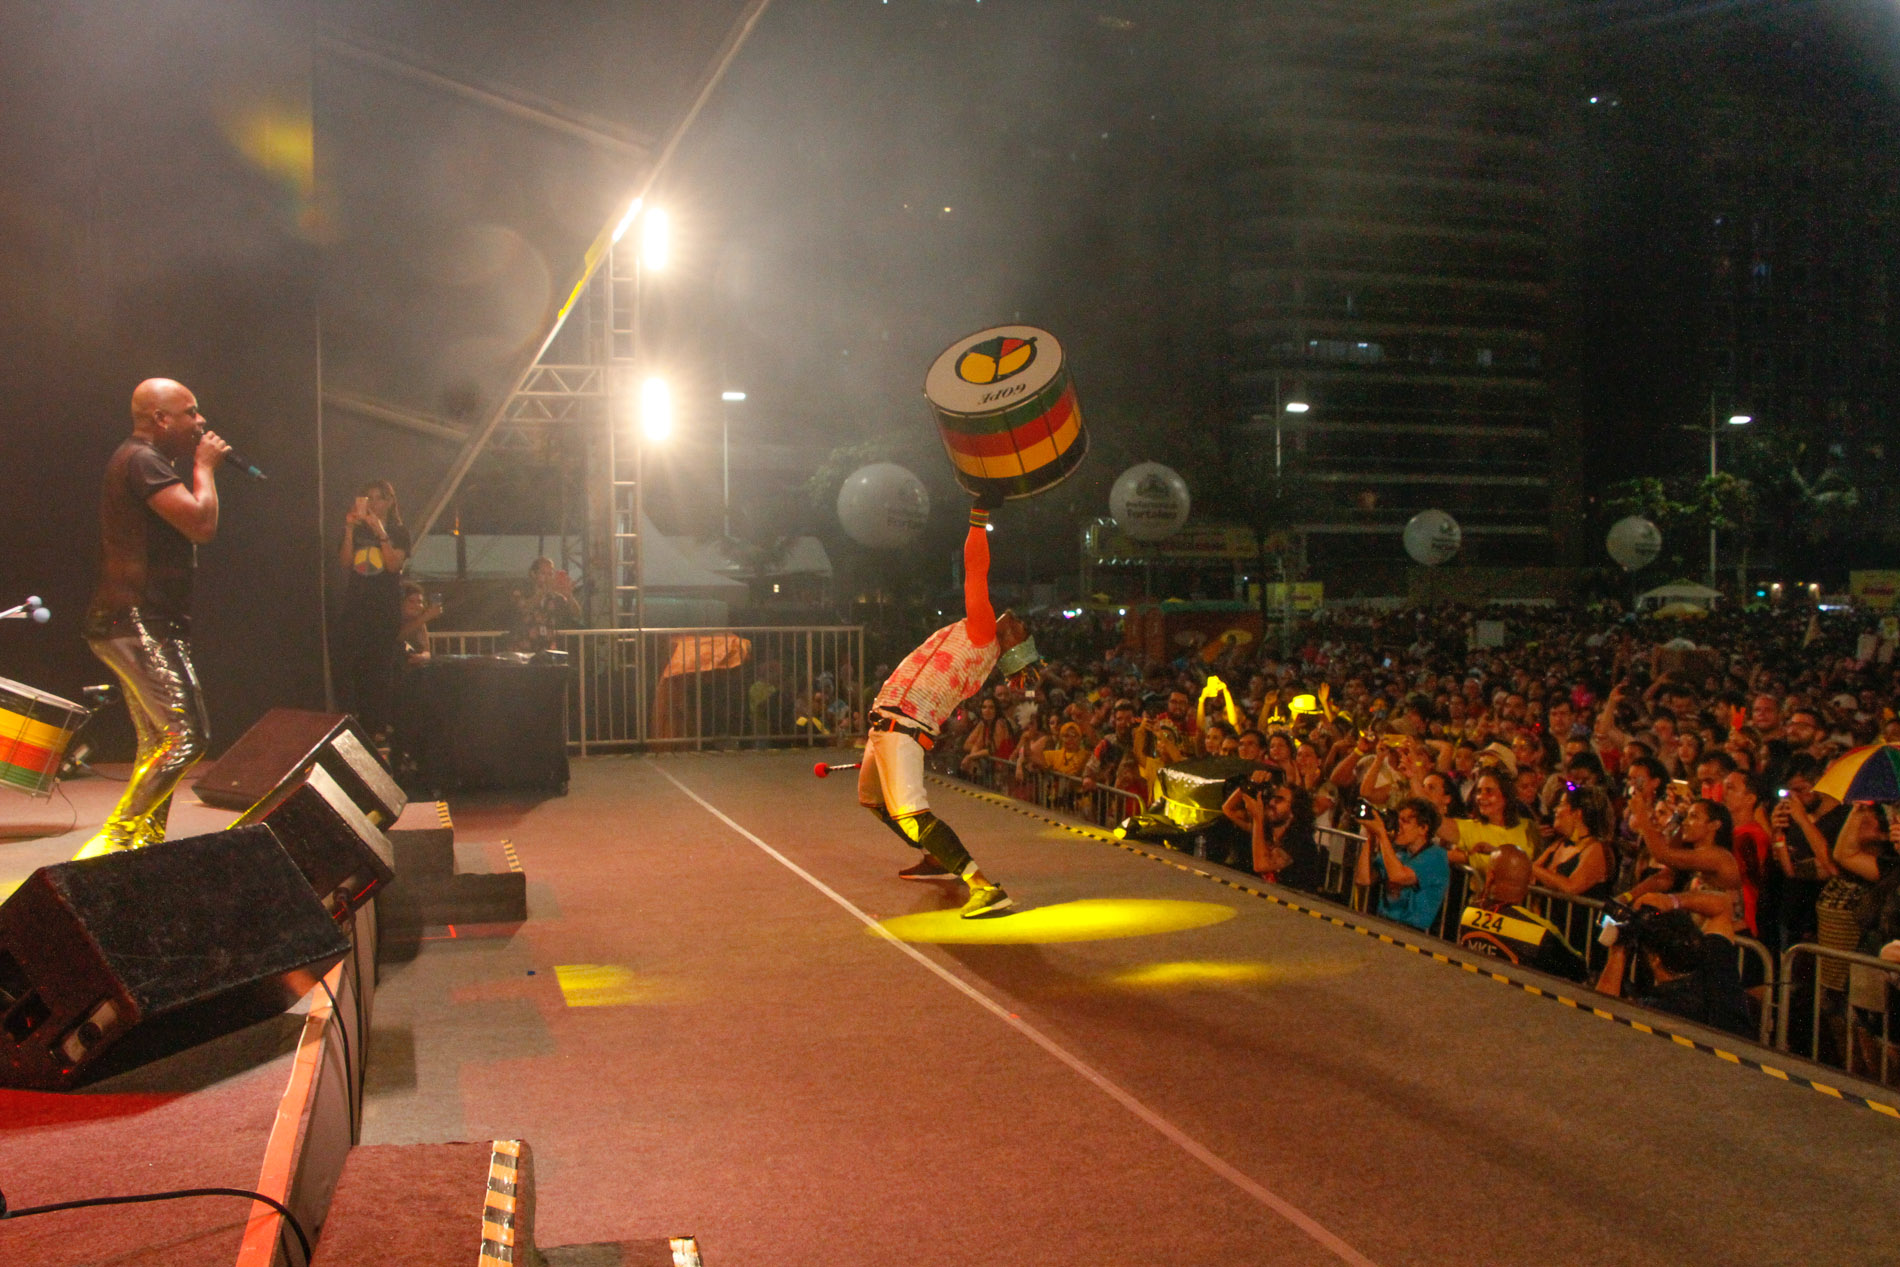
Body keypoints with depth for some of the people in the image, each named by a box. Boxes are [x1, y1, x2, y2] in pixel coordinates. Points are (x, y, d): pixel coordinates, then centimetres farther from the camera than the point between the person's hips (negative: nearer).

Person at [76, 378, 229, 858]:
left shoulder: (138, 461, 22)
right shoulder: (143, 461, -12)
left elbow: (191, 527, 27)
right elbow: (202, 524, -20)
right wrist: (204, 466, -8)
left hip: (137, 624, 12)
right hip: (138, 621, -12)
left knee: (158, 742, 15)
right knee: (187, 736, -18)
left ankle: (147, 838, 20)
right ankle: (114, 839, -18)